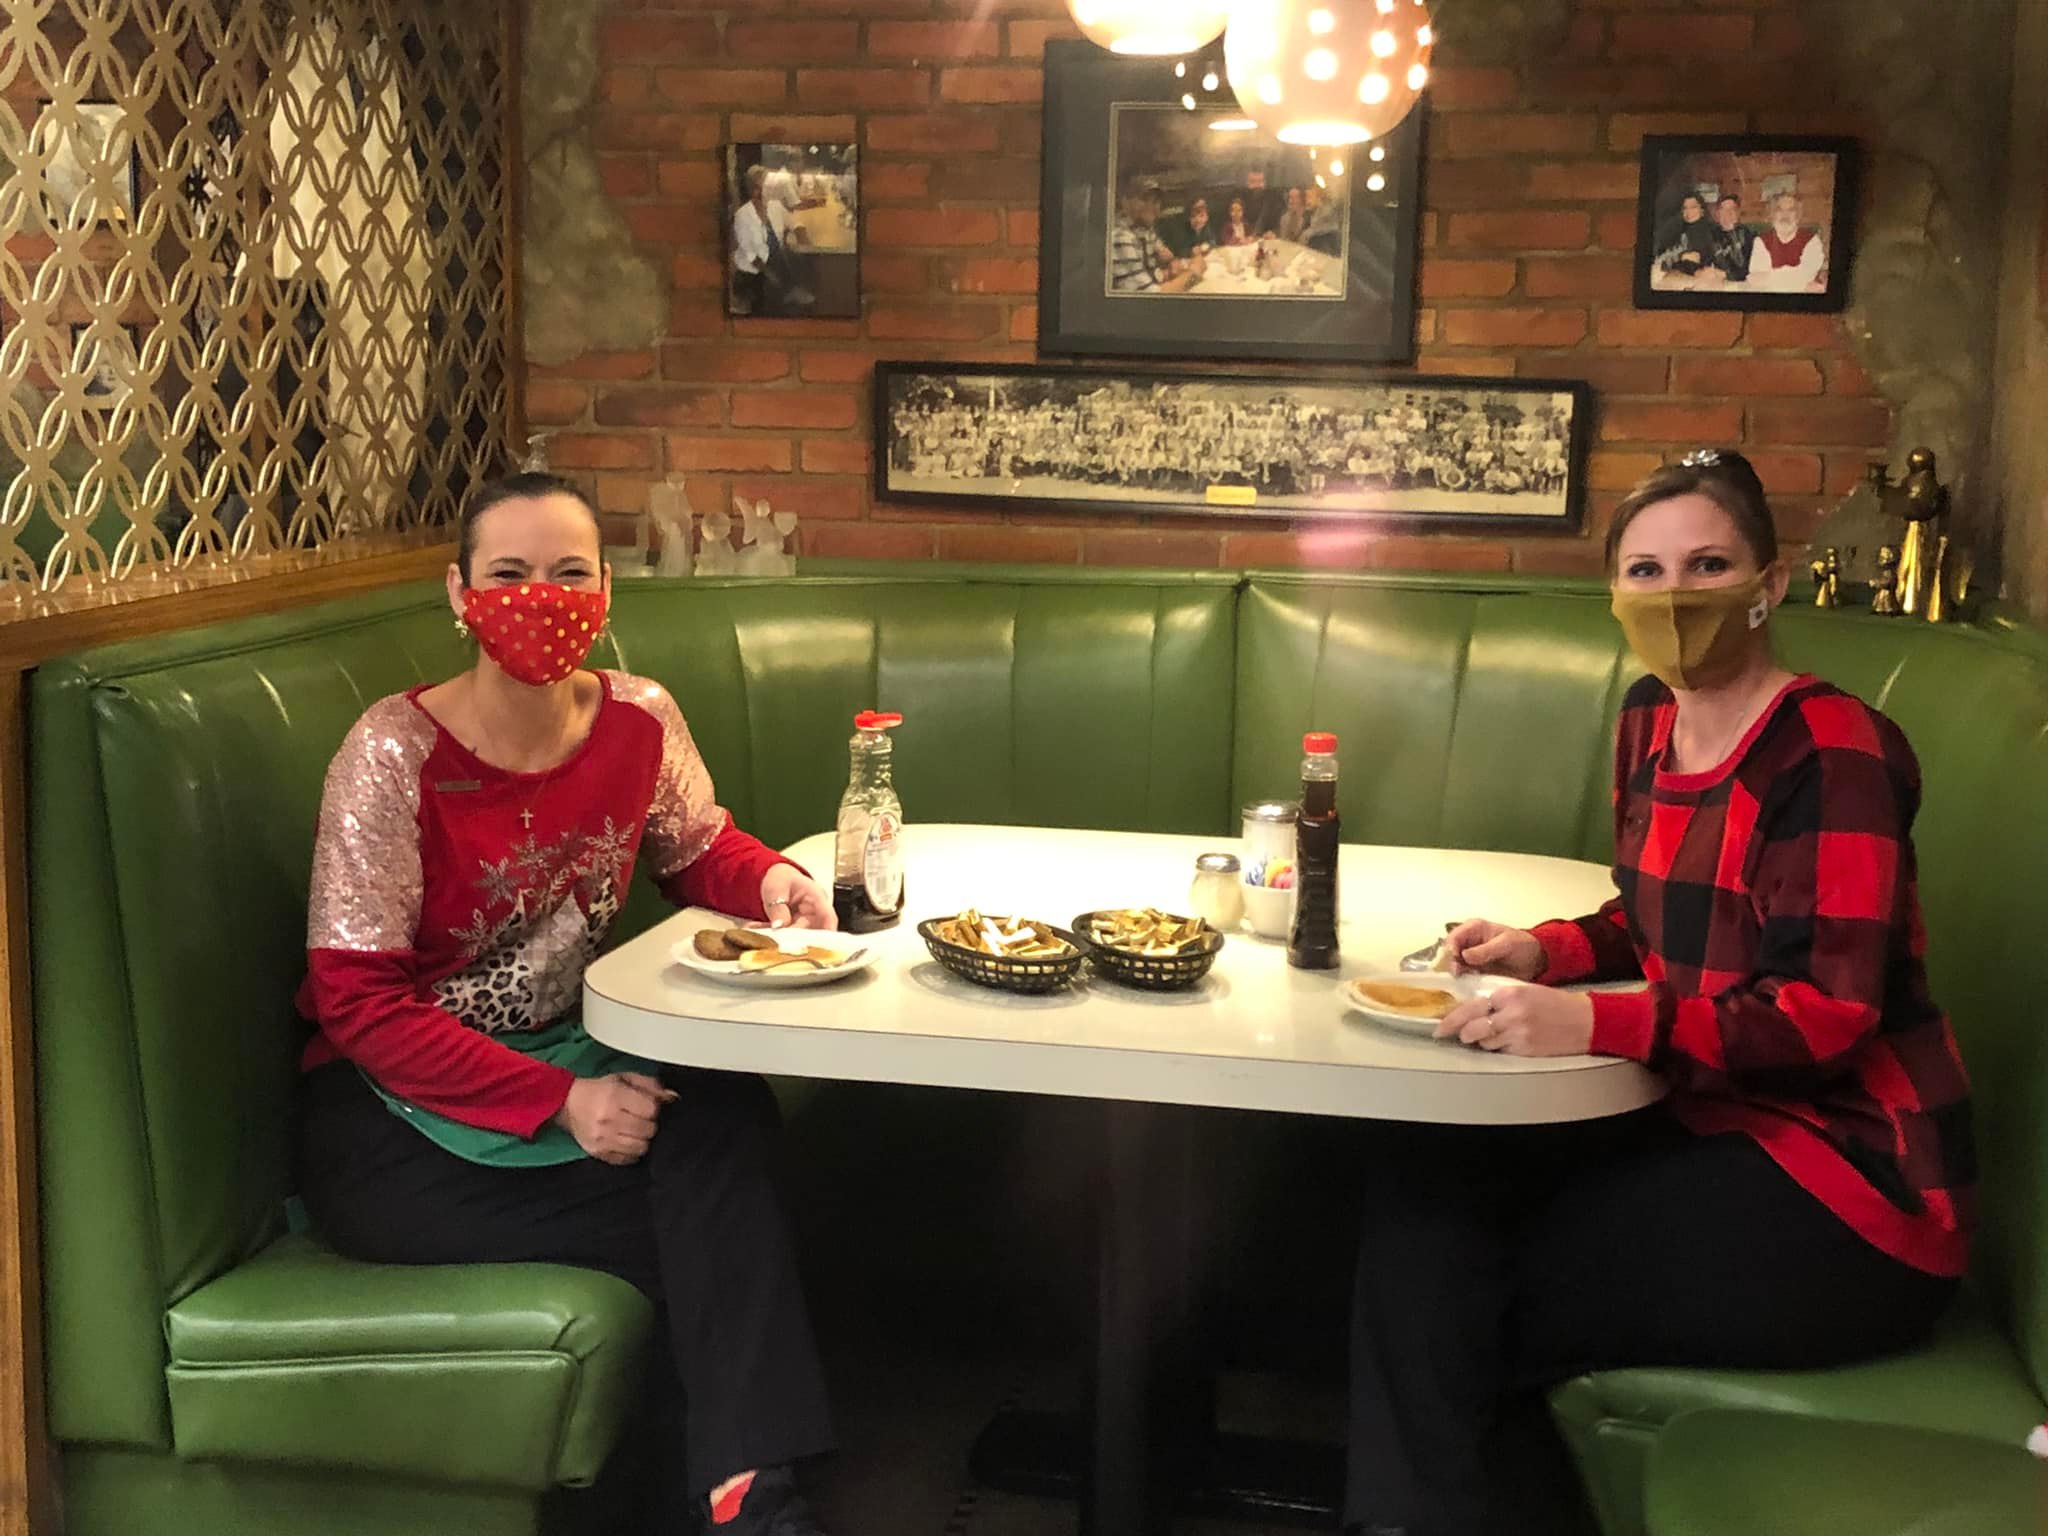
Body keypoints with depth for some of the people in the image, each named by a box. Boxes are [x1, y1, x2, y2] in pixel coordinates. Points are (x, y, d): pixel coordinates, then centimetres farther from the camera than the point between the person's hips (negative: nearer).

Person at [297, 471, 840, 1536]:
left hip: (567, 1062, 4)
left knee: (723, 1118, -27)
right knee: (707, 1224, -22)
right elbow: (360, 1004, -18)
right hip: (391, 1111, -4)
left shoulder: (640, 720, -3)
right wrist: (560, 1101, -25)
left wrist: (769, 879, -8)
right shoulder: (395, 755, -17)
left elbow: (698, 850, 17)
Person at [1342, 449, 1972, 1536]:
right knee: (1421, 1178, -7)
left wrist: (1595, 1023, -32)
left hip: (1848, 1184, -8)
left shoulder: (1832, 749, -17)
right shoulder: (1650, 720, 8)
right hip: (1713, 1118, 8)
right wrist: (1548, 950, 1)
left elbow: (1831, 1013, -23)